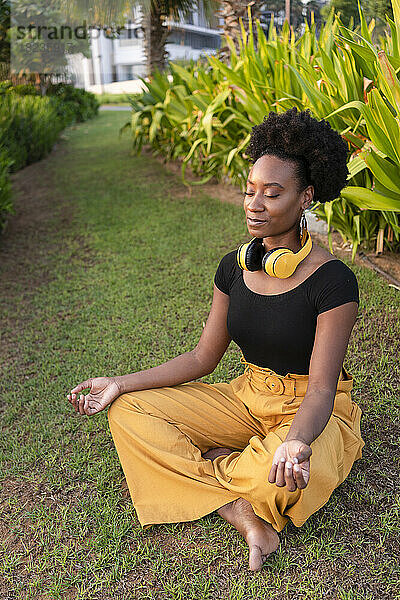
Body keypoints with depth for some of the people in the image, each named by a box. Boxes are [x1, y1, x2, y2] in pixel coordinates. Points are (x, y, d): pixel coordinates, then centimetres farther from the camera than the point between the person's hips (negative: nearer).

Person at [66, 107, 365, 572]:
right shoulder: (235, 266, -3)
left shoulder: (333, 281, -20)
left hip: (310, 412, -4)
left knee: (280, 476, -40)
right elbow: (203, 357, 1)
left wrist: (296, 442, -45)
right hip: (248, 399, 5)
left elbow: (320, 390, -22)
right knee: (127, 412, -9)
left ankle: (212, 465, -2)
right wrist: (122, 383, -5)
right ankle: (244, 515, -18)